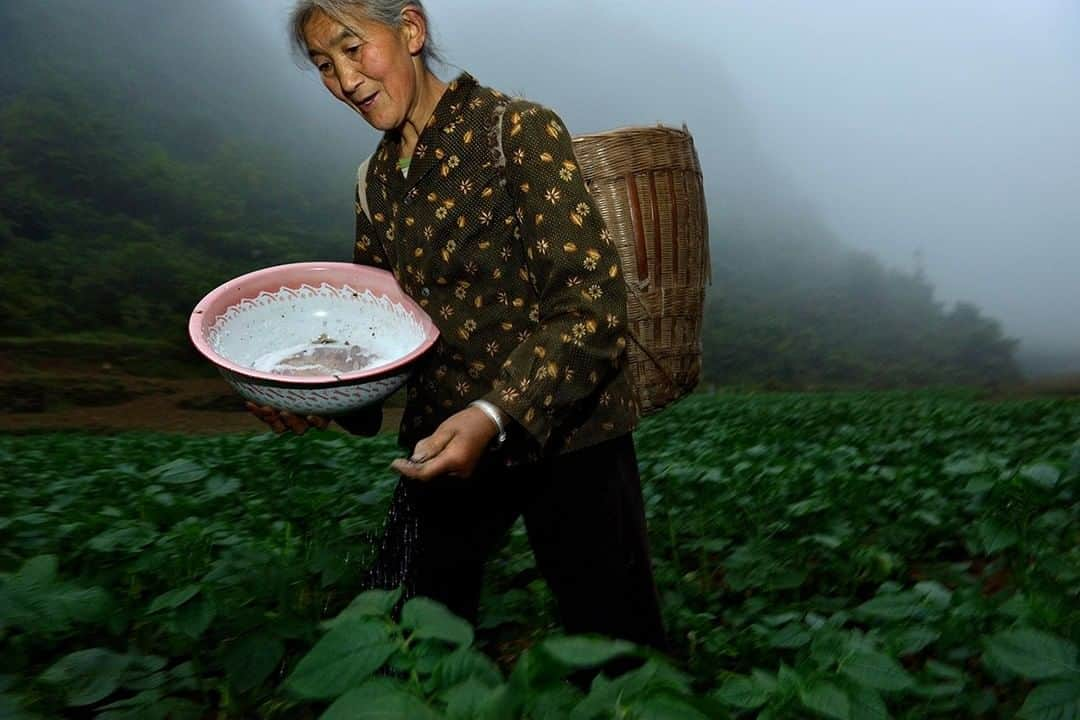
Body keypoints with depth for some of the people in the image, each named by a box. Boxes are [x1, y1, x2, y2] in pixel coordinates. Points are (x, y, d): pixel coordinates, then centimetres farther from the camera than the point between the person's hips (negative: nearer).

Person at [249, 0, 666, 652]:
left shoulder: (519, 130, -12)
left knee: (617, 655, 6)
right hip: (443, 443, 6)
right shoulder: (378, 180, 8)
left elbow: (594, 303, -18)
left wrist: (495, 415, -29)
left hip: (565, 434, -5)